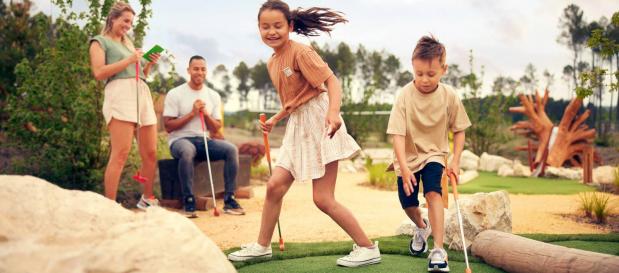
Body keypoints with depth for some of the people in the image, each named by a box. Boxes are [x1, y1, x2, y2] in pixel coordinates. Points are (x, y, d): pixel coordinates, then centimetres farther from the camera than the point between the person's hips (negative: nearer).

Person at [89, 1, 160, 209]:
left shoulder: (128, 44, 30)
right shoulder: (100, 41, 10)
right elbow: (99, 73, -5)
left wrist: (149, 64, 13)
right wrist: (129, 60, -5)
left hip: (143, 94, 7)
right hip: (120, 94, -7)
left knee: (150, 153, 4)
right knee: (120, 154, -17)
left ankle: (147, 198, 18)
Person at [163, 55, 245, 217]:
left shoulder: (214, 96, 11)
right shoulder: (175, 94, -2)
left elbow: (216, 129, 9)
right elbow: (168, 126, -8)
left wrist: (206, 114, -10)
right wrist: (192, 113, -14)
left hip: (204, 140, 4)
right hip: (180, 140, -4)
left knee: (231, 149, -22)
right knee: (187, 150, -40)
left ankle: (229, 200, -17)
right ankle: (188, 201, -28)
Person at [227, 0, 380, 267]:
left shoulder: (300, 52, -13)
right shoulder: (272, 62, 13)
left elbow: (331, 80, -22)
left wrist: (333, 111, -38)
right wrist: (274, 120, 20)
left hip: (318, 122, -8)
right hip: (297, 126, 8)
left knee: (323, 199, -7)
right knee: (275, 185, 6)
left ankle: (368, 248, 6)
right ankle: (262, 246, 23)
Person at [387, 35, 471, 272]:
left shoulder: (449, 96, -13)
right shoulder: (405, 95, -20)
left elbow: (459, 130, -1)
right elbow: (398, 134, -22)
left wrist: (455, 161, -9)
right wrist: (404, 167, -30)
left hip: (435, 154, 0)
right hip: (408, 156, 1)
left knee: (433, 192, -24)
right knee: (408, 204, 7)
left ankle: (438, 250, -23)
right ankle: (421, 227, 43)